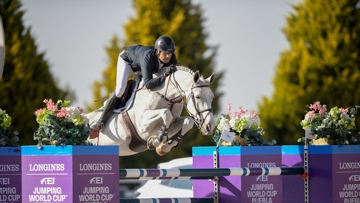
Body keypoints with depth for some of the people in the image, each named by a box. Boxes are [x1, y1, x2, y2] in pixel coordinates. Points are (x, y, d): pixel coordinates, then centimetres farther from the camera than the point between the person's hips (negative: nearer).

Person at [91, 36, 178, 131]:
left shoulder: (171, 58, -31)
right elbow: (148, 84, -54)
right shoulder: (148, 57, -47)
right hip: (127, 59, -7)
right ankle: (101, 121, -9)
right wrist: (165, 75, -65)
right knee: (120, 90, -22)